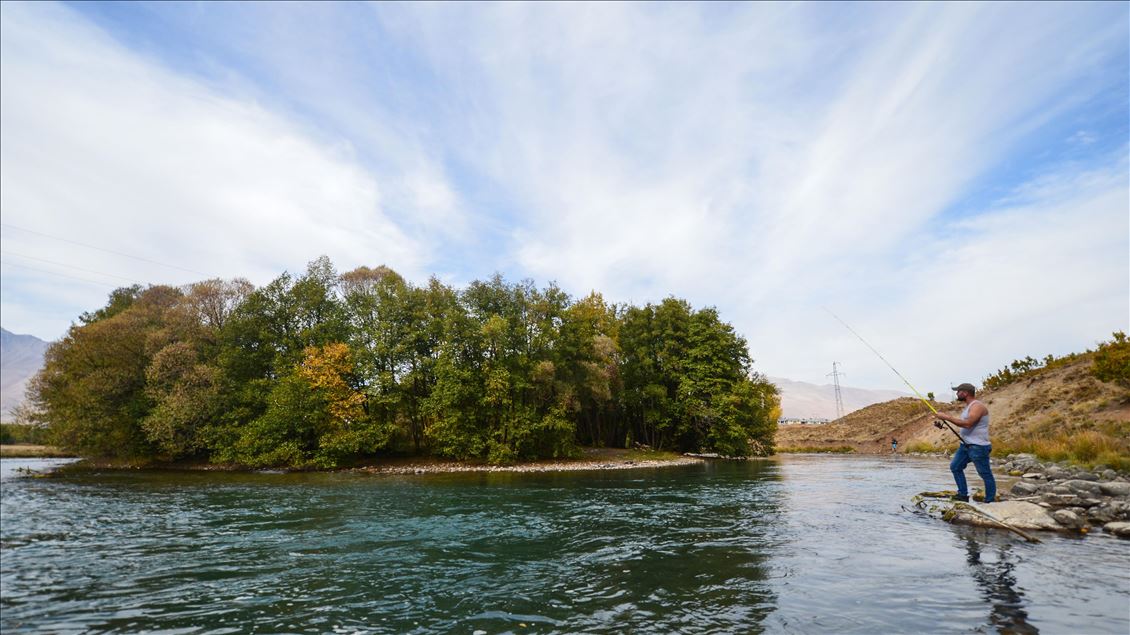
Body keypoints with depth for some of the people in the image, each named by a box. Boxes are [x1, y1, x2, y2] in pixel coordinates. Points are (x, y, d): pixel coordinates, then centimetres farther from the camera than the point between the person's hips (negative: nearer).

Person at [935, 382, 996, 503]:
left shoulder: (977, 406, -16)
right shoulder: (968, 407, 16)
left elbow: (967, 423, -28)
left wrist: (947, 417, -24)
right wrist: (948, 417, 7)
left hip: (978, 447, -10)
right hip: (965, 445, 10)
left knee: (985, 474, 0)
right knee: (955, 466, 10)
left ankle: (990, 501, 8)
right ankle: (963, 494, 15)